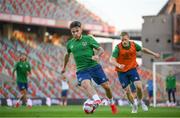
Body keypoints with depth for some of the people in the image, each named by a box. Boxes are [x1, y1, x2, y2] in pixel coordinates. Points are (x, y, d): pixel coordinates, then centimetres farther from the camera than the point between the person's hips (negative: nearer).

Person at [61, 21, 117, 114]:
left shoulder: (88, 39, 0)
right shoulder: (70, 43, 8)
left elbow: (101, 49, 2)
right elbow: (67, 54, 28)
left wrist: (97, 55, -20)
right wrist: (64, 67, 39)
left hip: (94, 66, 0)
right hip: (81, 70, 1)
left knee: (106, 86, -1)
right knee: (85, 84, -32)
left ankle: (112, 104, 28)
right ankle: (97, 100, -54)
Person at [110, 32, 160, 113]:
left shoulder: (134, 45, -10)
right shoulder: (118, 47, -20)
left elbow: (143, 49, 11)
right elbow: (112, 60, -28)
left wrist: (154, 54, 15)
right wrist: (118, 65, -47)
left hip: (132, 69, 2)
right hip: (121, 71, -1)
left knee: (139, 86, -14)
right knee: (127, 91, 1)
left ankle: (141, 101, 15)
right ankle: (134, 106, 26)